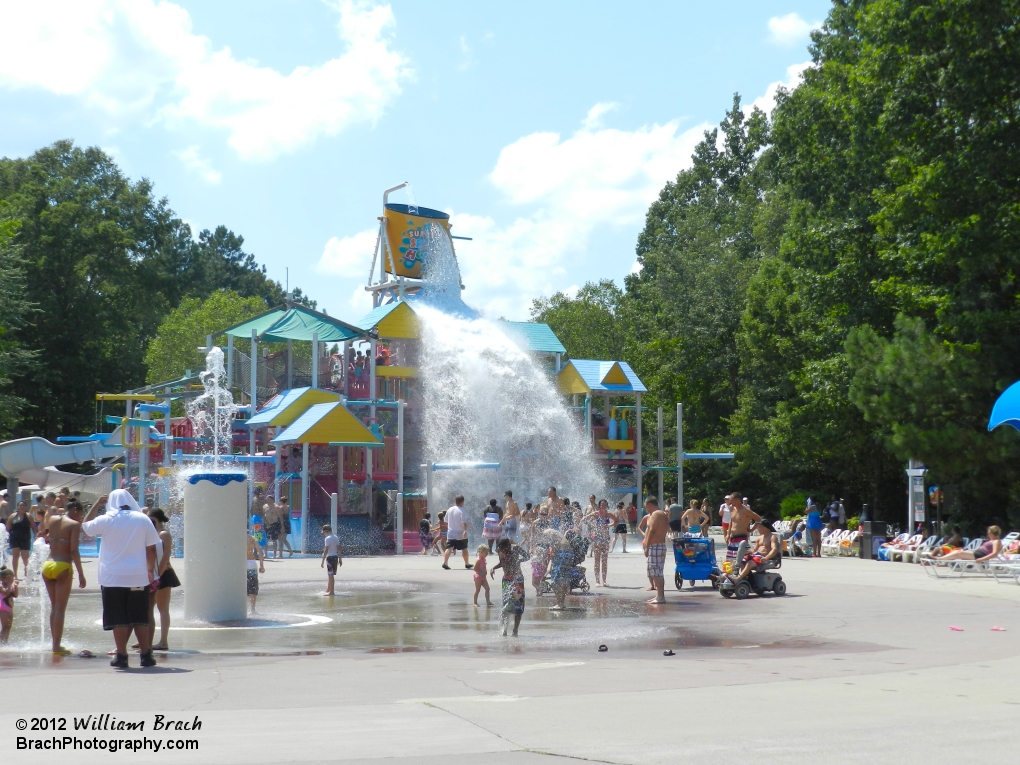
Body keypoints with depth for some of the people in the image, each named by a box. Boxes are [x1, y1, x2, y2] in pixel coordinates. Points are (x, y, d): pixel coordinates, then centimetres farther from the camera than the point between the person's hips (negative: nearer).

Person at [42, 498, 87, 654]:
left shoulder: (52, 519, 10)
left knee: (54, 607, 16)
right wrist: (81, 574, -13)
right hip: (62, 567, -6)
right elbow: (74, 550, -14)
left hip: (47, 565, 6)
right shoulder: (74, 524, -7)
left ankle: (55, 643, 20)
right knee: (60, 608, -2)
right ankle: (57, 646, -3)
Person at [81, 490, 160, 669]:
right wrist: (151, 571, 11)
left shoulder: (106, 520, -3)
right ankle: (146, 655, 8)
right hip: (138, 577, 2)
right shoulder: (143, 520, 1)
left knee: (118, 619, 2)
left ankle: (121, 656, 0)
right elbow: (151, 549, 2)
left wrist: (96, 505, 19)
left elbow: (84, 526, 14)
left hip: (113, 577, -2)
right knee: (140, 618, 9)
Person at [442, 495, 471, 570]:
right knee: (464, 549, 13)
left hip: (450, 533, 4)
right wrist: (465, 531, -28)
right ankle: (467, 564, 25)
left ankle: (445, 562, -25)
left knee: (449, 548, -7)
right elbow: (464, 522, -22)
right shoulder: (462, 511, -11)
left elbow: (446, 522, 19)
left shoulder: (449, 510, 9)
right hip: (460, 534, -4)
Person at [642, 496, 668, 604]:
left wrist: (647, 547, -18)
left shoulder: (656, 514, -12)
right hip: (661, 545, 11)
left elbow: (652, 531, -18)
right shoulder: (663, 515, 20)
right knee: (657, 572, 15)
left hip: (655, 546, -11)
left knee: (656, 572, -11)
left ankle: (660, 597, -14)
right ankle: (659, 596, 18)